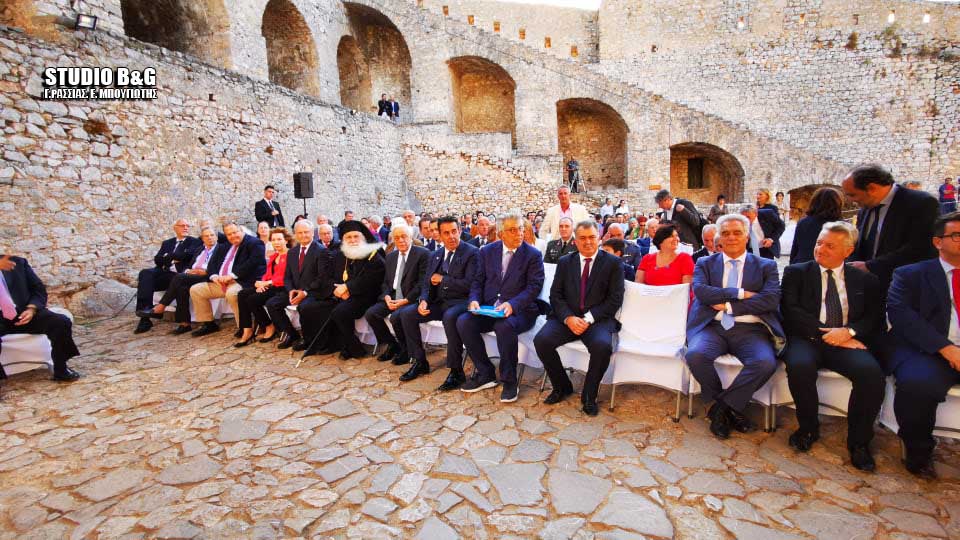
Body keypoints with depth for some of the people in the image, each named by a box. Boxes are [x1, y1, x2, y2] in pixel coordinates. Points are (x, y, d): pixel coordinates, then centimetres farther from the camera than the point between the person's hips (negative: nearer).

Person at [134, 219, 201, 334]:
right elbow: (157, 259, 12)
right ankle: (144, 309, -35)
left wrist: (168, 256, 2)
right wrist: (174, 258, -4)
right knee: (145, 273, -27)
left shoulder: (194, 242, 12)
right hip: (163, 273, 4)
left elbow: (187, 255, -8)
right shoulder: (167, 242, 26)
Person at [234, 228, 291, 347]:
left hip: (281, 287, -9)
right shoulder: (273, 256, 24)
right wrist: (262, 284, -3)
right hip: (268, 286, 9)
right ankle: (247, 332, -17)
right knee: (242, 295, -14)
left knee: (252, 299, -25)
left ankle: (270, 327, -4)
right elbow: (267, 274, 19)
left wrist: (267, 283, -16)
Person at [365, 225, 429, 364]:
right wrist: (387, 297, -6)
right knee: (370, 314, -12)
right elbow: (385, 281, 16)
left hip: (411, 299, -6)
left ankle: (407, 350, -3)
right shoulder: (390, 256, 16)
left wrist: (406, 300, -19)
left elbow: (423, 282, -12)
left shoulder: (423, 254, -5)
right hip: (392, 298, 7)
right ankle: (391, 345, 9)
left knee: (396, 317, -31)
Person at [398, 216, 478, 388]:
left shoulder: (471, 253, -7)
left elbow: (469, 284, -16)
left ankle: (456, 371, -24)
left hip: (459, 302, -6)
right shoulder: (435, 255, 14)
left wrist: (442, 280, -9)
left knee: (450, 317, -38)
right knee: (406, 314, -10)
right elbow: (427, 283, 15)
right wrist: (424, 300, -6)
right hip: (438, 302, 7)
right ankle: (419, 361, 4)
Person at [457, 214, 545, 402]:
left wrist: (512, 304, -26)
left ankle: (510, 381, -13)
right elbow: (478, 281, 11)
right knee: (463, 322, -21)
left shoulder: (533, 255, 0)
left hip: (519, 310, -4)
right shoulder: (487, 251, 10)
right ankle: (485, 374, -4)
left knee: (504, 326, -36)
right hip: (488, 308, 4)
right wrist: (474, 300, -11)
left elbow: (534, 286, -9)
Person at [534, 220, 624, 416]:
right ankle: (562, 387, 4)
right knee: (541, 340, -23)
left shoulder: (614, 263, 4)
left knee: (602, 346, -33)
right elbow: (555, 295, 6)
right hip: (567, 317, 3)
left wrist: (588, 318, -15)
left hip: (598, 319, -2)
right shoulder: (564, 262, 13)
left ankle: (589, 395, -6)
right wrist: (568, 318, -12)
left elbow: (615, 299, -3)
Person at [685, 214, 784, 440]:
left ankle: (722, 407, -8)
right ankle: (730, 408, -3)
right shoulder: (705, 264, 15)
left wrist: (728, 305, -8)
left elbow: (771, 299, -3)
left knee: (766, 362, -31)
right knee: (695, 355, -31)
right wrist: (741, 293, -9)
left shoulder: (766, 266, 14)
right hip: (713, 327, 0)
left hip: (750, 329, 0)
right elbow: (701, 292, -4)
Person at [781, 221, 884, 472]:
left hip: (847, 342, 2)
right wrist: (825, 331, -12)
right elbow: (790, 310, -2)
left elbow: (875, 318, 8)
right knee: (800, 365, -34)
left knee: (872, 372, -29)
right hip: (806, 339, -1)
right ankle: (808, 428, -7)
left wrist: (849, 331, -13)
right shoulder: (796, 272, 10)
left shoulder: (866, 280, 17)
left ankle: (859, 441, -7)